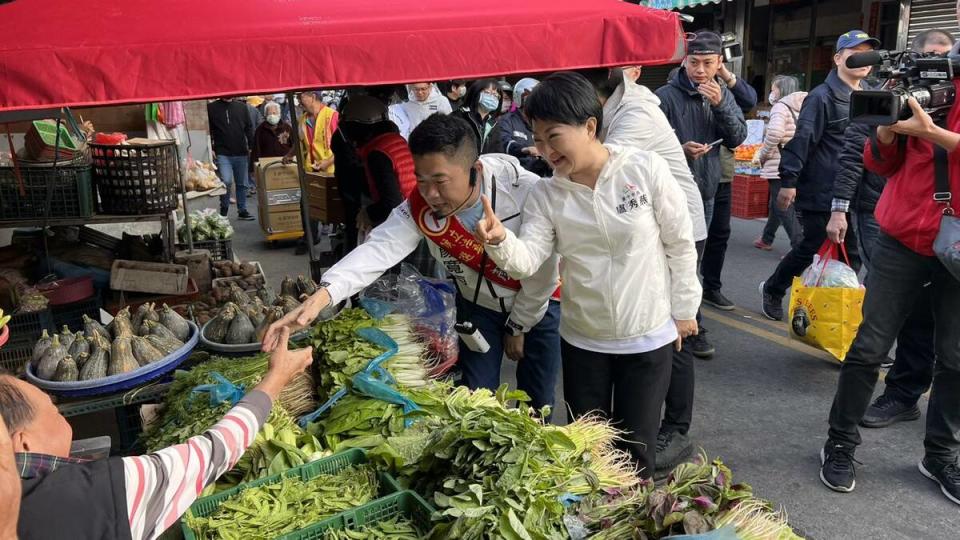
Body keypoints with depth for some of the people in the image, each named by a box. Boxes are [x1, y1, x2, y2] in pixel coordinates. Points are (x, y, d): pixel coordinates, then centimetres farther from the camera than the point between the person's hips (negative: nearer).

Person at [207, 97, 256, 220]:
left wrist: (251, 146, 5)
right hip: (222, 153, -3)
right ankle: (223, 210, 4)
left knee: (242, 183, 9)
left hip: (241, 153, 3)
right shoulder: (212, 107, 1)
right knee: (226, 181, -15)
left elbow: (249, 127, 12)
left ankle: (242, 210, 21)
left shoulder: (241, 106, 9)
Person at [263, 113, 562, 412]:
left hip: (537, 304, -2)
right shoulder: (419, 207, -23)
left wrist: (518, 327, -9)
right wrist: (322, 295, -52)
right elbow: (379, 249, -36)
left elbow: (542, 272, -21)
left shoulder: (526, 191, -32)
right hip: (478, 305, 2)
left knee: (536, 404, 8)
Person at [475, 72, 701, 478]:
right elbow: (527, 260, -18)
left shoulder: (646, 169, -15)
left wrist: (684, 309, -1)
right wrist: (500, 241, -39)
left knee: (637, 444, 12)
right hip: (582, 340, 3)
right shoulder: (547, 195, -7)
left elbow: (680, 244, -7)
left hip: (648, 337, -2)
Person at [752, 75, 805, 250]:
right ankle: (766, 239, 37)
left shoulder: (780, 106, -10)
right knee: (776, 203, 22)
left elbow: (775, 132, -28)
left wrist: (762, 155, -13)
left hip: (780, 166, -9)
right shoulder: (802, 108, 14)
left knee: (783, 208, -5)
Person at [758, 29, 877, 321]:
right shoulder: (823, 96, -11)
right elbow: (801, 139, -16)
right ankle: (772, 290, 25)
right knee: (811, 248, 4)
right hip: (821, 192, -7)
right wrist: (788, 181, -20)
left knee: (851, 253, 7)